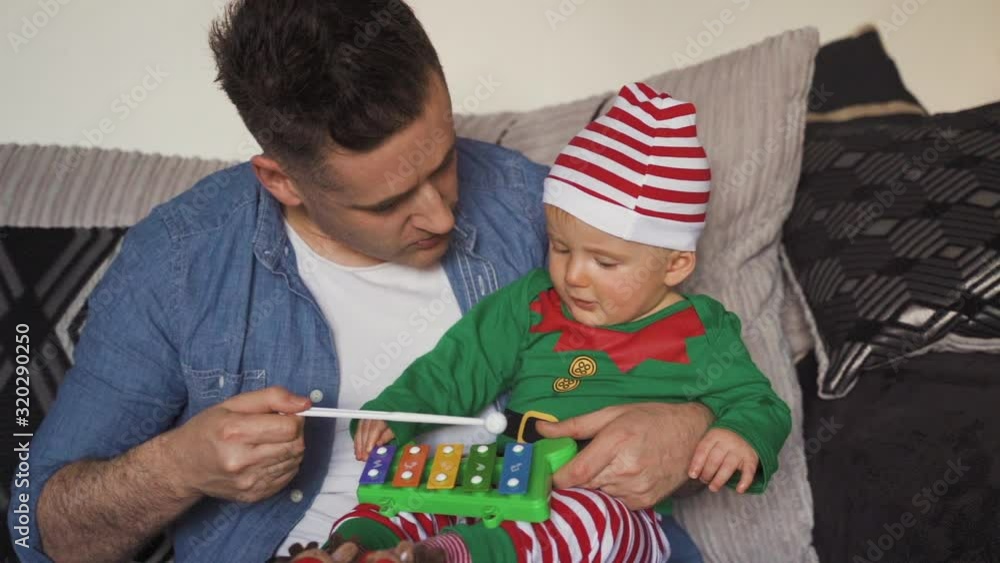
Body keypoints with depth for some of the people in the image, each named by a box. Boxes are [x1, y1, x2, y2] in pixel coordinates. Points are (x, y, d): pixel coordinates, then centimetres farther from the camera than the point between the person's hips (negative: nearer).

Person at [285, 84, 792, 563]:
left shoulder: (701, 339, 0)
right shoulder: (531, 307, 10)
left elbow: (756, 403, 4)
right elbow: (456, 368, 12)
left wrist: (742, 435, -22)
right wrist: (395, 411, -4)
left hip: (619, 511, -5)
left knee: (595, 520, -39)